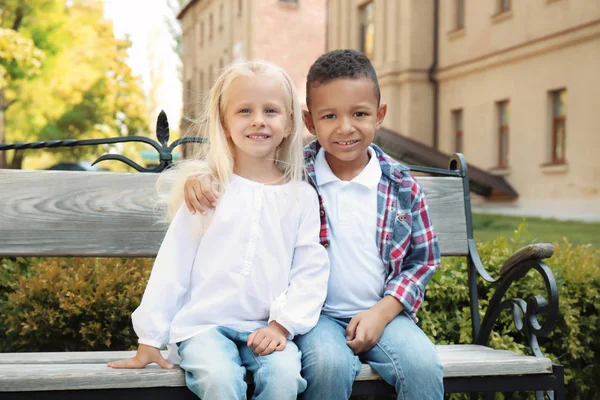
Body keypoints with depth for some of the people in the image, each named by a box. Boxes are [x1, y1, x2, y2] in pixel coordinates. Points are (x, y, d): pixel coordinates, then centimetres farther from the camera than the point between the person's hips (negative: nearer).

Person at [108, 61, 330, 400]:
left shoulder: (302, 196, 7)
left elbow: (310, 271, 4)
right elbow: (172, 266, 5)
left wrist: (283, 324, -10)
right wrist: (150, 339, 4)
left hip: (268, 328, 1)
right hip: (205, 324, -1)